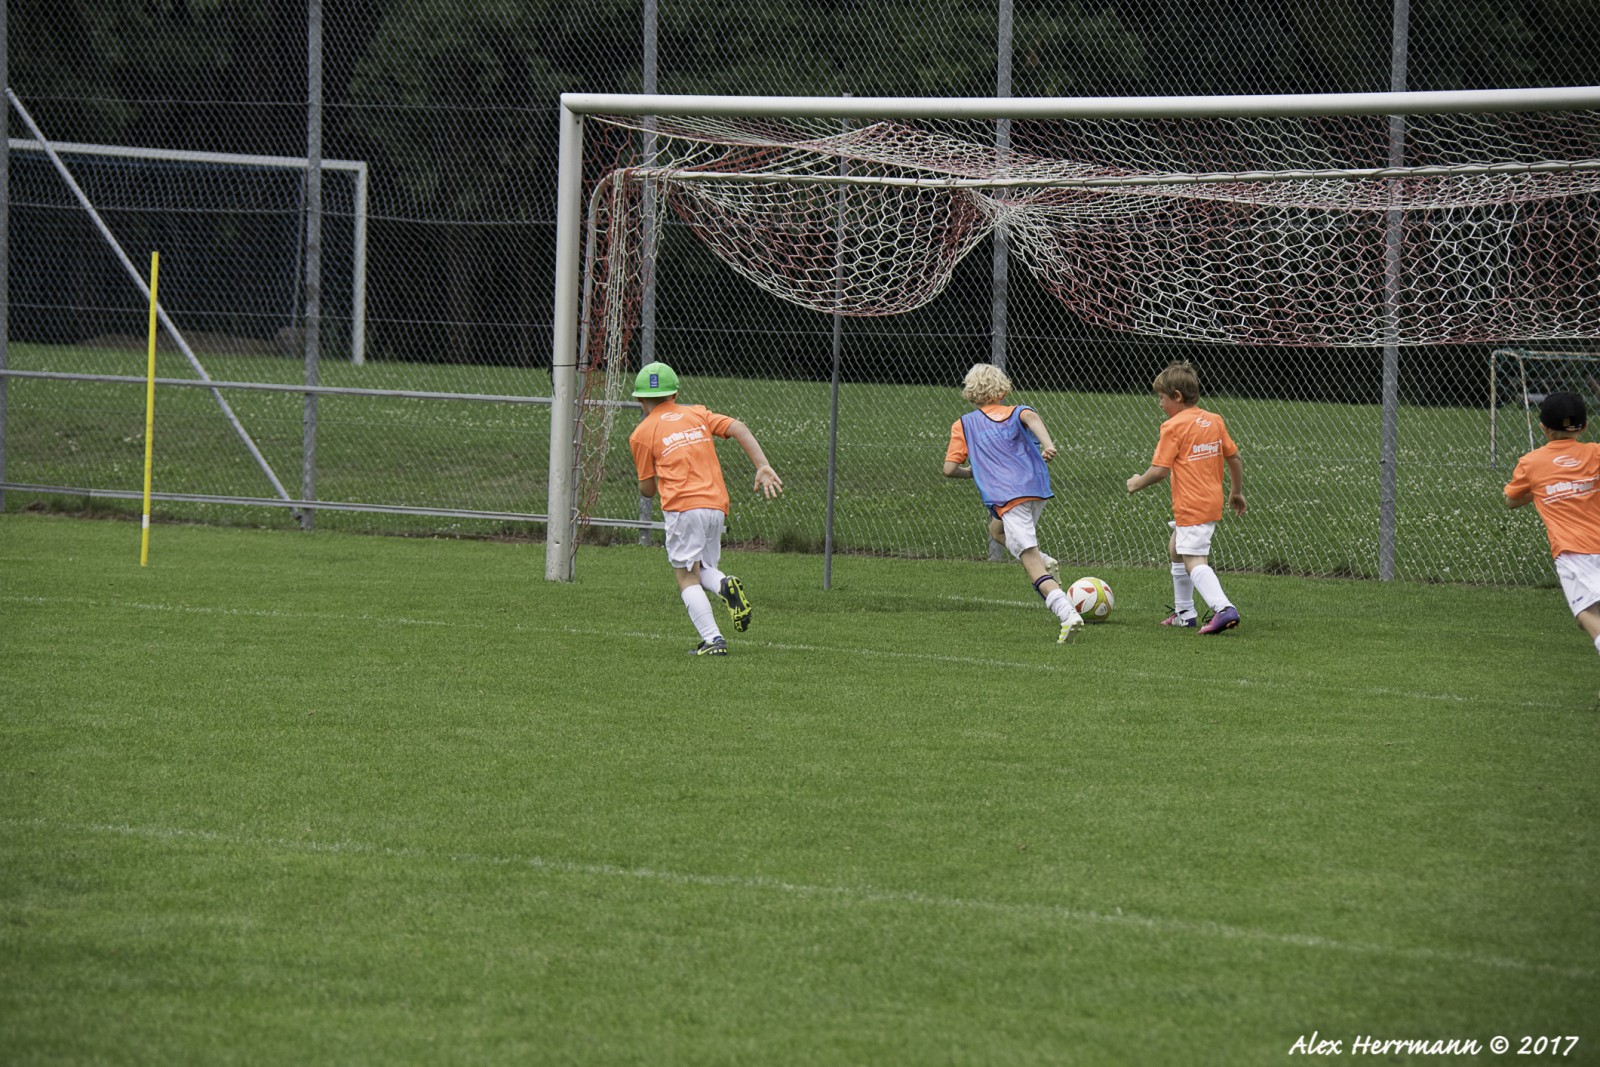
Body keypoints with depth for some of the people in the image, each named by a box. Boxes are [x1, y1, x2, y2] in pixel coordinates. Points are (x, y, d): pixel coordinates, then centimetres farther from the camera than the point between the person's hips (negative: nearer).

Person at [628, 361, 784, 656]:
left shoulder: (641, 434, 8)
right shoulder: (697, 413, 18)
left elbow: (647, 489, 11)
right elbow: (739, 429, 4)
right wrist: (763, 467, -1)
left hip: (682, 506, -5)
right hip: (717, 506, 5)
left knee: (687, 577, -3)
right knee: (702, 569, 19)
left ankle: (713, 640, -19)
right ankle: (725, 585, -15)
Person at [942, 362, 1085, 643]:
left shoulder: (963, 425, 15)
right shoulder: (1015, 412, 16)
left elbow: (949, 469, 10)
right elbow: (1031, 417, -10)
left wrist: (970, 471, 31)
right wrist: (1047, 443, -26)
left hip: (1008, 498, -4)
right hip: (1037, 491, 4)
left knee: (1030, 560, -12)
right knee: (997, 528, 32)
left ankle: (1068, 614, -30)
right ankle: (1044, 562, 9)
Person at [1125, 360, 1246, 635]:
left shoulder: (1174, 427, -13)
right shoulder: (1215, 421, 9)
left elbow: (1160, 470, -15)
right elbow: (1234, 459, 15)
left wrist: (1137, 483, 3)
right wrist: (1237, 492, 28)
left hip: (1190, 506, -9)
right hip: (1213, 500, 9)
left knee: (1194, 561, -14)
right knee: (1176, 549, 26)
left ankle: (1223, 608, -33)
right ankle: (1184, 612, 32)